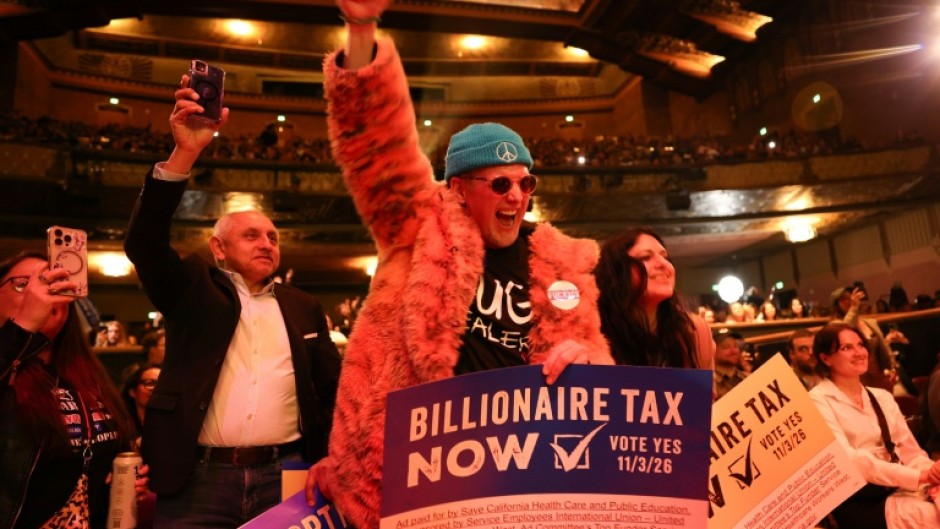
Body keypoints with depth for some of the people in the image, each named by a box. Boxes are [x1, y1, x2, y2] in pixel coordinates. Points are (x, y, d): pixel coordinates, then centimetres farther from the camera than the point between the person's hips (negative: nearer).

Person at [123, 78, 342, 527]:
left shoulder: (304, 308, 13)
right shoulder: (193, 290, 7)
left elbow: (332, 391, 13)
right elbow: (143, 242, -9)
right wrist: (184, 154, -19)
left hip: (283, 478, 2)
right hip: (198, 481, -2)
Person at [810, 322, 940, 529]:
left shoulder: (883, 397, 16)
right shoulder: (818, 401, -6)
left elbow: (910, 450, 9)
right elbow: (847, 459, -18)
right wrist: (918, 476, -26)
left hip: (899, 488, 6)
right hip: (859, 502, -6)